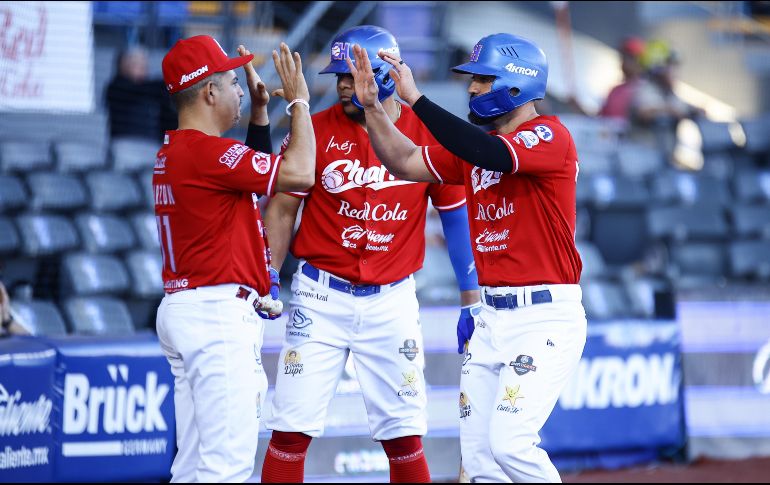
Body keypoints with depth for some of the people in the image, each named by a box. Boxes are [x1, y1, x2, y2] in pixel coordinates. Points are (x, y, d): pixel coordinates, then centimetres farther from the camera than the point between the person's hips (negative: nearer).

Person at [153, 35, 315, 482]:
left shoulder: (171, 153, 16)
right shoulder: (206, 151, -15)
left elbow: (259, 171, 29)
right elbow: (299, 173, -16)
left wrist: (260, 112, 23)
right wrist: (299, 100, -4)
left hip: (182, 309, 11)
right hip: (219, 314, -11)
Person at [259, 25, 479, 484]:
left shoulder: (428, 133, -2)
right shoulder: (316, 130, -3)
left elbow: (456, 215, 6)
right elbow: (282, 208, 2)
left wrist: (472, 301, 5)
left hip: (392, 300, 0)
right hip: (321, 295, 0)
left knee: (404, 436, 2)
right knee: (292, 429, -4)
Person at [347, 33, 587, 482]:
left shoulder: (551, 136, -11)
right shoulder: (476, 144, 15)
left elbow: (489, 154, -27)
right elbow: (406, 162, 14)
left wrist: (416, 98, -25)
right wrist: (372, 106, 0)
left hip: (546, 317, -8)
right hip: (493, 318, 8)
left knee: (509, 442, -19)